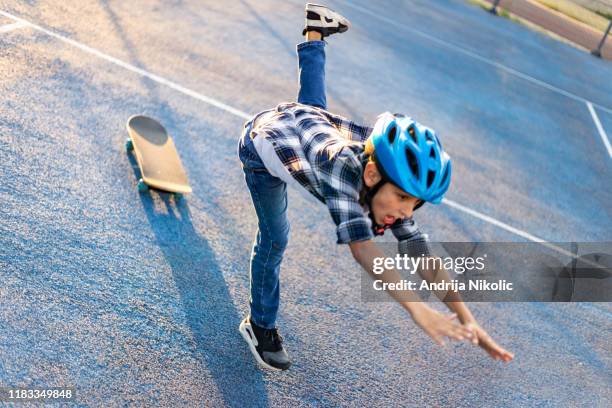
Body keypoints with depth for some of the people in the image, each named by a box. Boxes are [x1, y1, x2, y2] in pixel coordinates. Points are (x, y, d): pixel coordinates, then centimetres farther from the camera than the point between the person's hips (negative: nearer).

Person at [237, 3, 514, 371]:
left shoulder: (388, 184, -27)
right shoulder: (341, 167, -45)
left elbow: (422, 255, -28)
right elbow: (362, 247, -58)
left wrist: (466, 319, -32)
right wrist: (417, 308, -65)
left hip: (312, 120, 5)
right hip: (265, 138, -4)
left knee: (314, 102, 38)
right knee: (274, 239, -2)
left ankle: (315, 33, 57)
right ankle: (260, 326, 18)